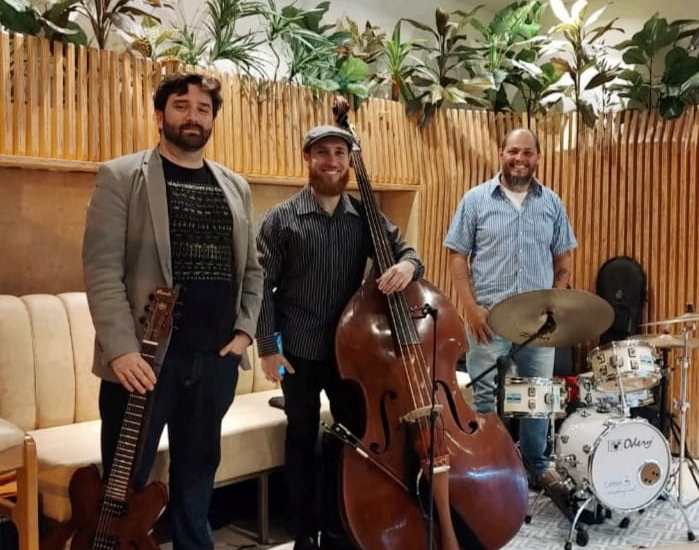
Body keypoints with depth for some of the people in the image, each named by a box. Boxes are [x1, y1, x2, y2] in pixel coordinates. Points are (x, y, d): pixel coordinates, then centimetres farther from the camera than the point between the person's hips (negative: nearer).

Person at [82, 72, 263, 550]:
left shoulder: (235, 186, 13)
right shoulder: (121, 177, -2)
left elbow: (252, 267, 16)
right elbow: (102, 269, -10)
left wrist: (245, 330, 3)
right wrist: (121, 348, -20)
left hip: (216, 358, 4)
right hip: (145, 356, -4)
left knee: (198, 475, 17)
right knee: (125, 483, 8)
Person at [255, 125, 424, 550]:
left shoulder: (365, 217, 4)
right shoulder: (282, 219, -5)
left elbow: (405, 250, 7)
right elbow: (262, 285, -6)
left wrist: (407, 264, -18)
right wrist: (267, 346, -9)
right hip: (298, 350, -3)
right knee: (302, 441, 10)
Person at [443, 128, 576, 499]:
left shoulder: (552, 203, 7)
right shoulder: (476, 199, -2)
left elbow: (563, 258, 12)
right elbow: (457, 256, -3)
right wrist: (471, 308, -11)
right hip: (489, 316, -3)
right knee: (483, 395, 4)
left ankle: (536, 462, 31)